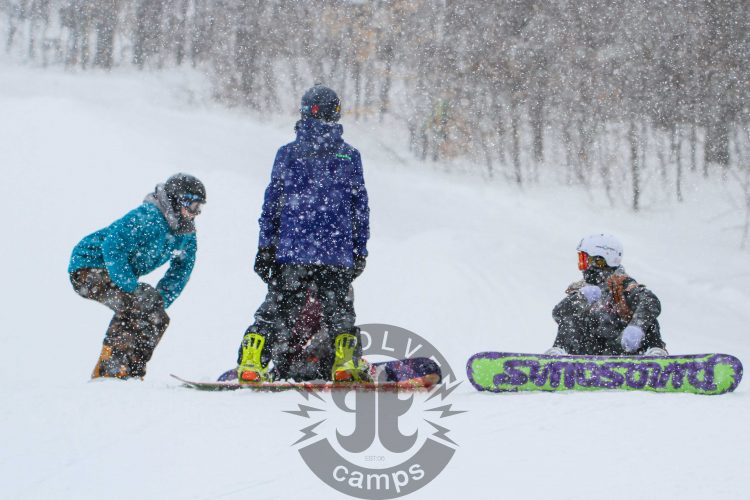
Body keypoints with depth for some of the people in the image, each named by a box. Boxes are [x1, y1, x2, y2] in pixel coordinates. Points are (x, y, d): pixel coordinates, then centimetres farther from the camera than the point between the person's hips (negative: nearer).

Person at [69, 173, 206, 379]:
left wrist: (159, 299, -9)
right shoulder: (147, 218, -28)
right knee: (132, 304, -30)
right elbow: (112, 248, -34)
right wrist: (132, 289, -33)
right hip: (88, 267, -9)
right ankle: (109, 368, -27)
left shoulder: (187, 235, -1)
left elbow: (180, 272, 7)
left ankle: (132, 370, 7)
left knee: (158, 319, 4)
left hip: (120, 274, 9)